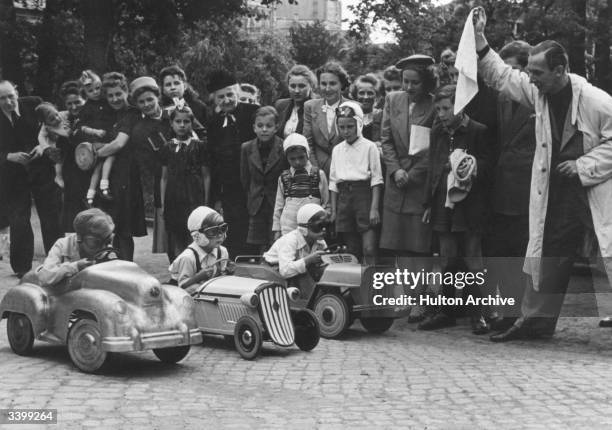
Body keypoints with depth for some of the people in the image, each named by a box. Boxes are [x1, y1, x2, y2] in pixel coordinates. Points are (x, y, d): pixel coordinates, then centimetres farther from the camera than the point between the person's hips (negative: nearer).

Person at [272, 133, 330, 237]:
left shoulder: (319, 175, 4)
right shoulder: (284, 178, 9)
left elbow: (326, 204, 9)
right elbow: (279, 205, 13)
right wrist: (276, 230, 9)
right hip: (288, 228, 1)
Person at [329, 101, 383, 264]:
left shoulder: (369, 147, -3)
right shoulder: (337, 150, 12)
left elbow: (376, 179, -5)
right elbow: (333, 182, 14)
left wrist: (374, 208, -12)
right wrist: (333, 210, 10)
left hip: (363, 194, -4)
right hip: (344, 196, 4)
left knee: (369, 249, -11)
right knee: (352, 250, 8)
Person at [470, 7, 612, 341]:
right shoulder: (537, 92, 1)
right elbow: (500, 75, 8)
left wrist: (583, 166, -17)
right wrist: (479, 37, -1)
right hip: (556, 190, 6)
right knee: (546, 254, 12)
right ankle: (535, 320, 22)